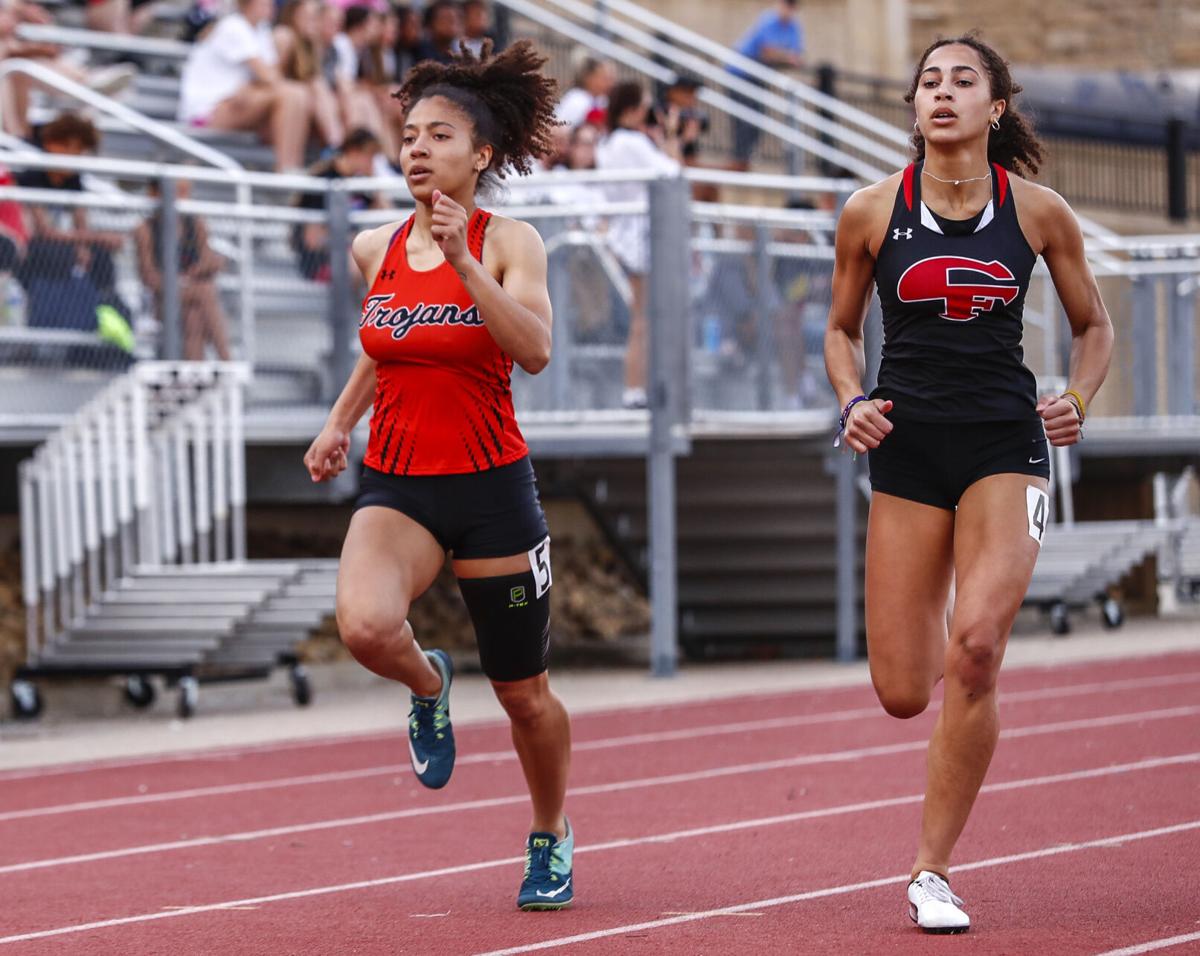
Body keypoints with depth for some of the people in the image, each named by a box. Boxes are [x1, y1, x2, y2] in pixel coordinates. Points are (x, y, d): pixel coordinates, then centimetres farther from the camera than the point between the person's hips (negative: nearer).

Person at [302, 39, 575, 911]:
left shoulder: (509, 242, -8)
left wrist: (463, 261, -30)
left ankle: (551, 837, 38)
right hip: (397, 485, 2)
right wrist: (340, 423, 13)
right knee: (365, 627, -29)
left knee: (523, 693, 9)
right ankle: (428, 684, 8)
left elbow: (535, 350, -24)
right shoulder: (376, 249, 4)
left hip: (492, 487, -2)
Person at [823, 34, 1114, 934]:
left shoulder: (1039, 212, 0)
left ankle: (933, 872, -10)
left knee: (975, 649, -22)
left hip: (1006, 445, -1)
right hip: (907, 452, 1)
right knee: (903, 693, -3)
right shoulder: (872, 212, 1)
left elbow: (1094, 326, 13)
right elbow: (842, 330, 14)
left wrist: (1077, 400, -5)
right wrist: (853, 401, -5)